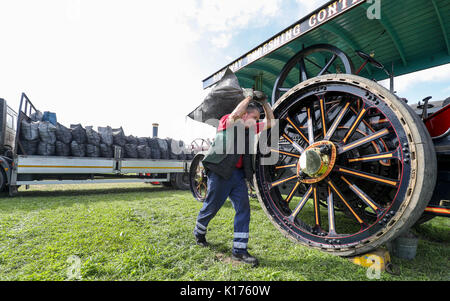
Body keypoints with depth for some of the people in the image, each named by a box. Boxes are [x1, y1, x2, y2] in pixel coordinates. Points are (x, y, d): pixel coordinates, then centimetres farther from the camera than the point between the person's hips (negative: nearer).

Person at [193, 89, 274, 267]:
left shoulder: (250, 129, 15)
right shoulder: (227, 122, -3)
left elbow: (269, 122, 18)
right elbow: (236, 114, -25)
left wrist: (264, 102, 7)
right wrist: (249, 97, -11)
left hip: (238, 174, 6)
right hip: (220, 173, -6)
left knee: (243, 208, -2)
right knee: (211, 207, 9)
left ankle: (239, 250, 7)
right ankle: (199, 232, 38)